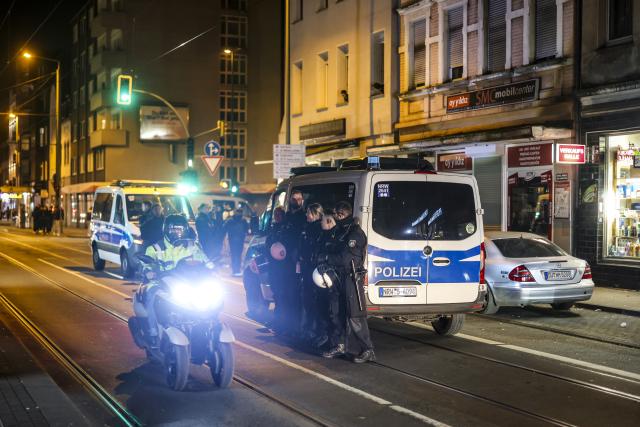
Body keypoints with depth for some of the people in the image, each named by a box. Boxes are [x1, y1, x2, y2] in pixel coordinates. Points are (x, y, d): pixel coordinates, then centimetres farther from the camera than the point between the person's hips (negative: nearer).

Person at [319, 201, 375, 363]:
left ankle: (367, 350, -7)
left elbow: (345, 257, -19)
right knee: (336, 313, 11)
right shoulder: (338, 232, 16)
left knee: (354, 316, -10)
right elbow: (330, 251, 16)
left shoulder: (356, 233, -12)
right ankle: (339, 345, 22)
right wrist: (324, 262, -5)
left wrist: (325, 258, -9)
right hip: (338, 278, 8)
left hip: (351, 279, -8)